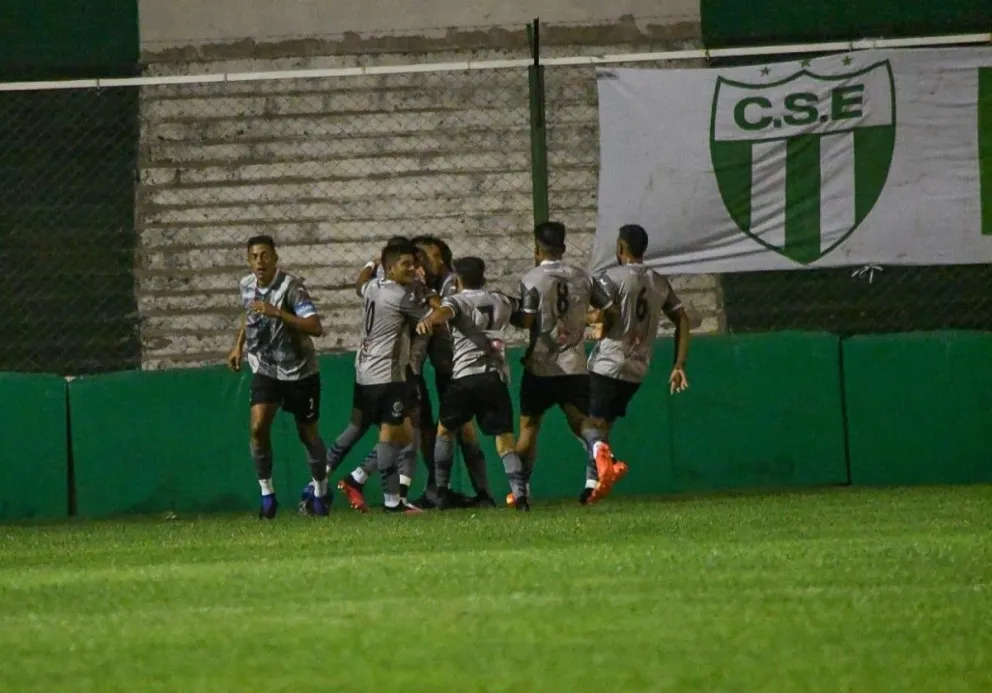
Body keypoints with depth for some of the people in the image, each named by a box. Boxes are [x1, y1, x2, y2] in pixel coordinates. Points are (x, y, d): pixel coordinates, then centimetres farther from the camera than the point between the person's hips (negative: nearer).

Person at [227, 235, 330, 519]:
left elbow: (315, 327, -32)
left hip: (300, 371, -4)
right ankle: (266, 493, -6)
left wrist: (276, 313, -37)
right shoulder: (247, 286, -2)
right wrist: (239, 346, 13)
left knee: (308, 435, 7)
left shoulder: (291, 287, -21)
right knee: (258, 426, -17)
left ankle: (321, 492, 30)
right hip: (266, 370, 4)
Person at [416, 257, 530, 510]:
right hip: (496, 375, 3)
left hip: (465, 376, -3)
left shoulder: (457, 300, 5)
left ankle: (442, 490, 12)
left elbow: (444, 311, -21)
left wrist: (429, 320, -43)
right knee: (504, 436, 1)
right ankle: (520, 493, -16)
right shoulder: (501, 301, 19)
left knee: (445, 429, 16)